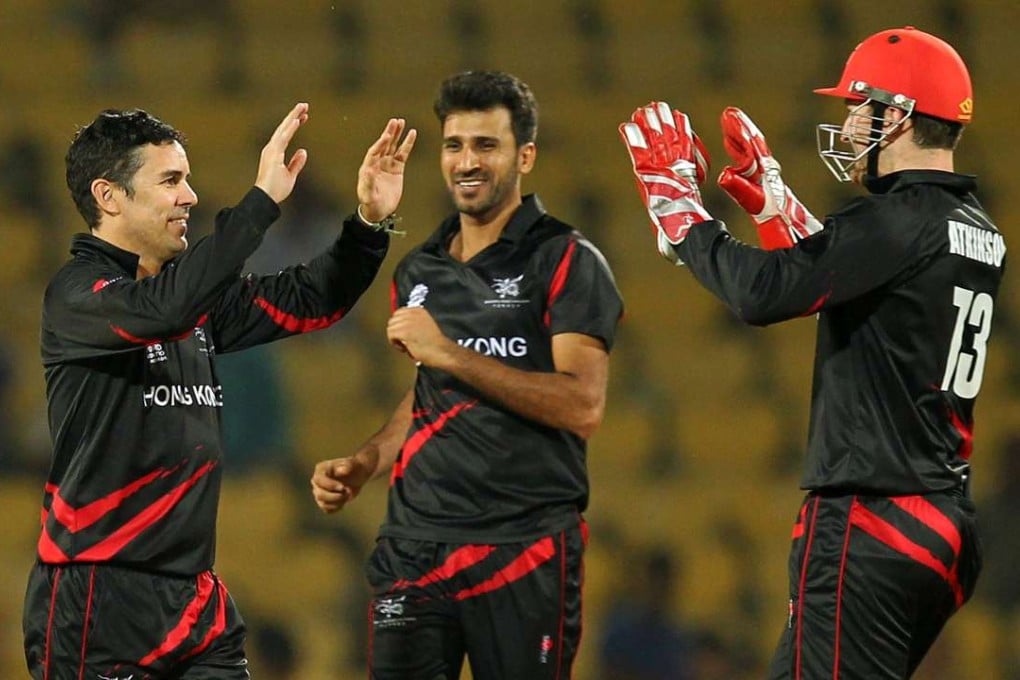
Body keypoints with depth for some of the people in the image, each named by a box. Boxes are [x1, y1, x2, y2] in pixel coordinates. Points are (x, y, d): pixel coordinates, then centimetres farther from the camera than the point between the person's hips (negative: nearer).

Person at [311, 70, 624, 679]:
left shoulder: (567, 263, -5)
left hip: (526, 553, -5)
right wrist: (362, 466, 12)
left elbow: (583, 408, -16)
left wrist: (450, 354, -18)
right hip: (416, 542, 5)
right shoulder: (419, 271, 16)